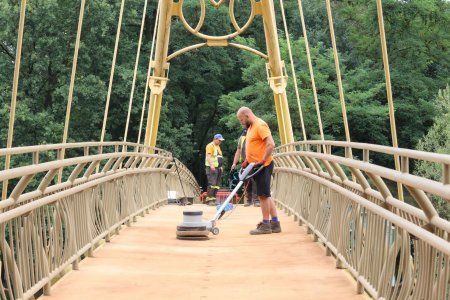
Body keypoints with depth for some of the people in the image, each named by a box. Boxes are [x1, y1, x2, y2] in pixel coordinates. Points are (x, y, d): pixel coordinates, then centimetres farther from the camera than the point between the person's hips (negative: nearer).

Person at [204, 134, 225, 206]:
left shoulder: (218, 146, 22)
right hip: (212, 168, -9)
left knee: (216, 184, 7)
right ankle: (209, 199, -18)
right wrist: (211, 165, -30)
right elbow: (208, 156, -19)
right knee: (212, 183, -16)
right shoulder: (210, 146, -8)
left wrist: (220, 166, 22)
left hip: (218, 167, 9)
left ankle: (213, 199, 9)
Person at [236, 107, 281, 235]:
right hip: (256, 166, 10)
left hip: (263, 166, -10)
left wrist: (262, 161, -24)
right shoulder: (251, 127, 17)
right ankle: (275, 223, 17)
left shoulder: (260, 126, -14)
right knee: (265, 195, 12)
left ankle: (266, 225, -1)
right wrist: (247, 161, 14)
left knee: (263, 195, -6)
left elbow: (271, 144, -24)